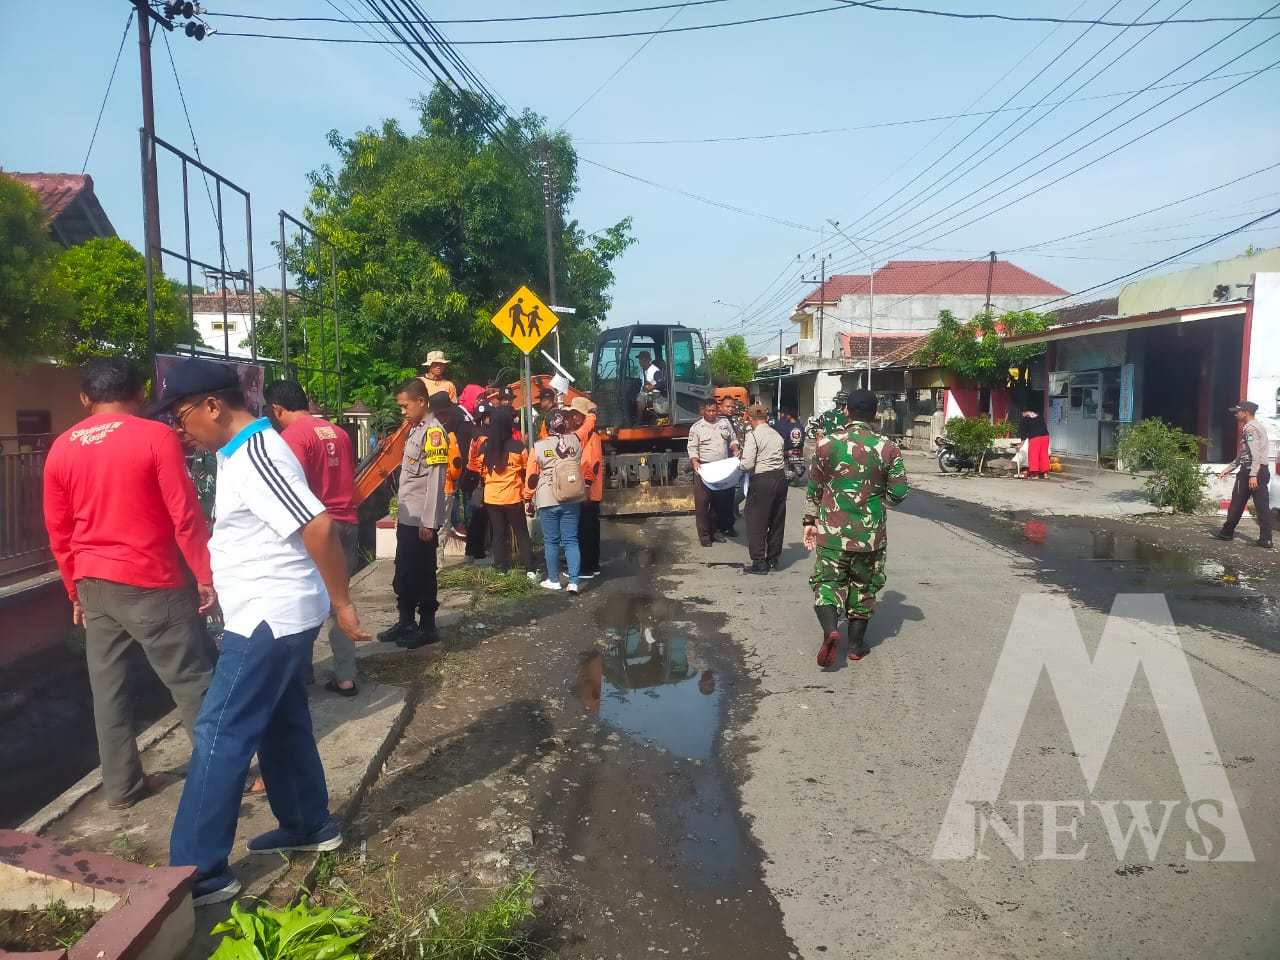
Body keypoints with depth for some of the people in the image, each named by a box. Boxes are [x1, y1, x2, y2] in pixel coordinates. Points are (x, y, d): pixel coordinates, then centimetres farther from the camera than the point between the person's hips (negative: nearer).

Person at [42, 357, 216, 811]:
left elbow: (58, 531, 11)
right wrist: (206, 575, -7)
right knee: (192, 681, 3)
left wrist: (76, 590, 20)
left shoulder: (61, 448, 6)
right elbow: (185, 515, -14)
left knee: (108, 686, 13)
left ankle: (122, 785, 21)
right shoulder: (156, 436, -11)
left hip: (94, 586, 6)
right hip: (152, 584, -5)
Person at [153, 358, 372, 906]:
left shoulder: (254, 455, -21)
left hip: (268, 617, -10)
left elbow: (318, 527, -27)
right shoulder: (243, 451, 11)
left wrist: (341, 603, -22)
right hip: (275, 614, 10)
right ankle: (308, 826, 33)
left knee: (219, 736, -3)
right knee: (281, 724, 19)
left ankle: (197, 872, 6)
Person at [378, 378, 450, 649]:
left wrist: (429, 522, -20)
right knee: (403, 575, 16)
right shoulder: (415, 429, 14)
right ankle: (406, 623, 28)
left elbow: (435, 480, -19)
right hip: (407, 517, 9)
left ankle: (427, 627, 13)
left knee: (422, 574, 1)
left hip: (421, 520, -9)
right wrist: (400, 508, 16)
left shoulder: (434, 431, -15)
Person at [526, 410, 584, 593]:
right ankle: (573, 582, 2)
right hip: (572, 501, 2)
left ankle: (553, 580, 17)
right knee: (571, 540, 5)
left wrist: (530, 500, 12)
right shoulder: (576, 441, -3)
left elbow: (531, 477, 1)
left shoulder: (538, 447, -7)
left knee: (551, 541, 9)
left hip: (547, 502, -2)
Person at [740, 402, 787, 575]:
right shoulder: (777, 434, 10)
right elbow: (778, 458, 10)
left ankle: (759, 562, 4)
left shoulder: (752, 435, -11)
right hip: (780, 477, 7)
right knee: (777, 520, 15)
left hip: (762, 481, -7)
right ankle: (773, 559, 25)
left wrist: (739, 463, 5)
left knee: (756, 522, 3)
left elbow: (747, 464, -15)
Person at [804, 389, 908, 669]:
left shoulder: (827, 443, -5)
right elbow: (899, 494, -3)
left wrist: (810, 521, 14)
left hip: (832, 530, 0)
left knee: (828, 582, 8)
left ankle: (830, 630, -17)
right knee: (863, 587, 16)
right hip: (870, 533, 1)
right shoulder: (887, 448, -6)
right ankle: (856, 644, 24)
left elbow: (813, 489, 2)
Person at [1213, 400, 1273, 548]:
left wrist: (1253, 475, -25)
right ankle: (1265, 539, 3)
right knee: (1262, 506, 4)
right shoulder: (1258, 427, 21)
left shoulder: (1250, 428, -11)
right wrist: (1229, 468, 25)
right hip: (1262, 471, 9)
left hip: (1250, 471, -9)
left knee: (1237, 503, 2)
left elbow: (1255, 454, -20)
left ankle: (1227, 532, 13)